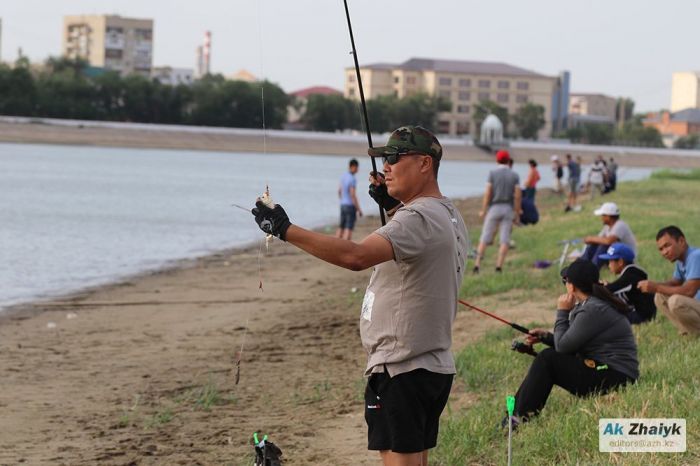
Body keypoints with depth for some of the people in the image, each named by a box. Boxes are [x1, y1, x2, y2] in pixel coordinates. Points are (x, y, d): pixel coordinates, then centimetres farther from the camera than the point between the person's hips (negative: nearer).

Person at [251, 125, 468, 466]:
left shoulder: (418, 218, -19)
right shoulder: (450, 216, 13)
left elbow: (356, 256, -34)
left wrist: (285, 230, -32)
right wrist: (392, 205, 22)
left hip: (401, 369, -10)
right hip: (436, 366, 10)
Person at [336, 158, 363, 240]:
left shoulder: (343, 176, 7)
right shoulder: (352, 179, -19)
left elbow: (339, 191, 17)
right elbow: (352, 195, -22)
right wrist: (359, 209, -16)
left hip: (343, 206, 8)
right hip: (351, 206, -8)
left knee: (341, 227, 13)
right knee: (349, 229, -7)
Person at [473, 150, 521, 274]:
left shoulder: (492, 174, -3)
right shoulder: (514, 175, 2)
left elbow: (488, 193, -8)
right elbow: (517, 196, -3)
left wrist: (483, 210, -3)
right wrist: (517, 213, 2)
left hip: (494, 208, -1)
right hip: (508, 209, 1)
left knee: (485, 238, 2)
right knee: (505, 239, 2)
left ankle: (477, 264, -5)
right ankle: (499, 266, -7)